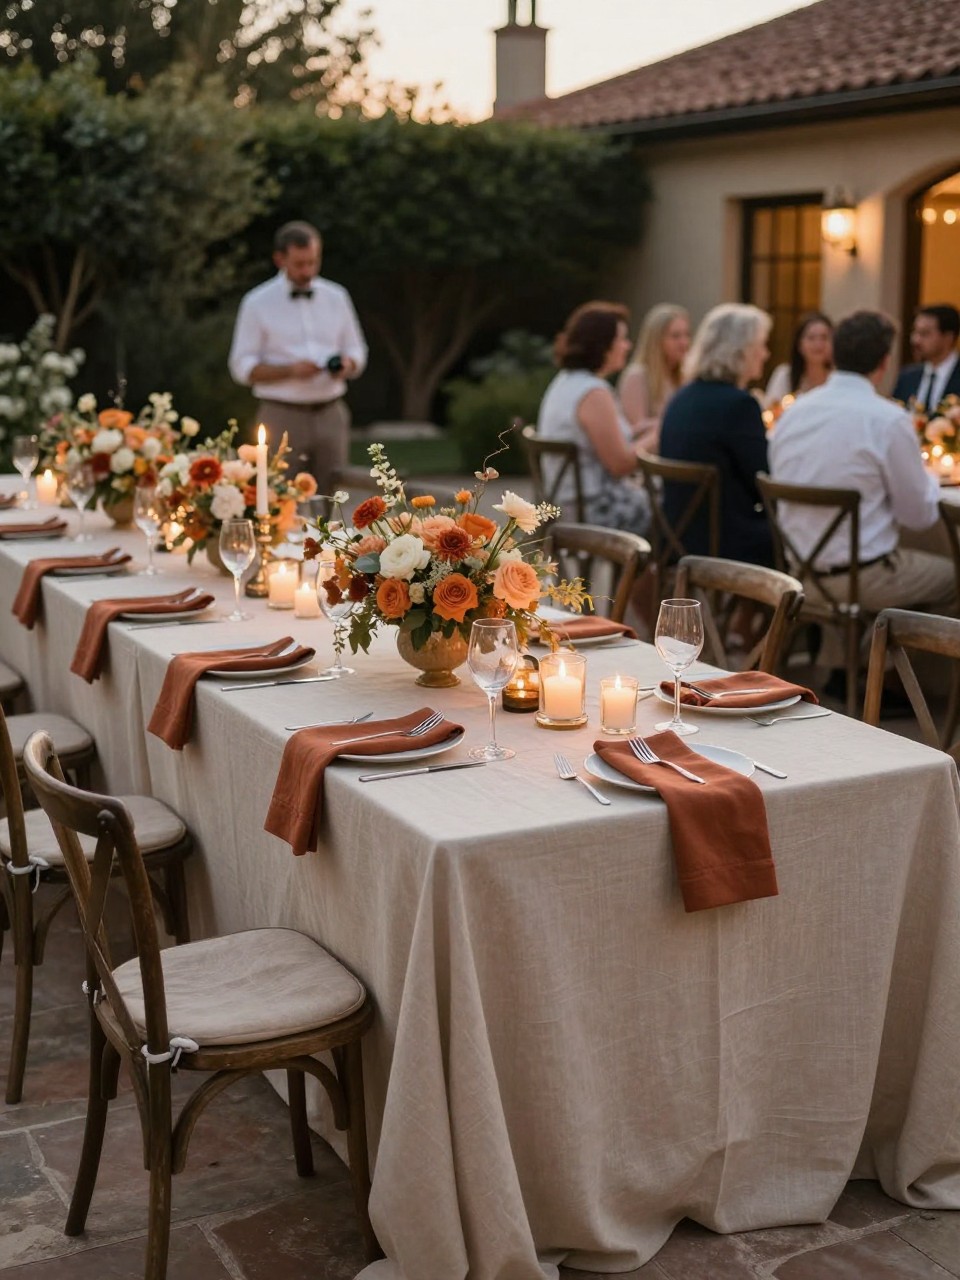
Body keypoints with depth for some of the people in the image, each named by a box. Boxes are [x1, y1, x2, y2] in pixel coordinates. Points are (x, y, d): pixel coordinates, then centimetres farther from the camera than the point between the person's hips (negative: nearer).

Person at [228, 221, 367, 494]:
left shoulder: (336, 298, 11)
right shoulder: (258, 304, 1)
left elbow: (357, 351, 18)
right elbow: (242, 367, -1)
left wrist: (347, 365, -7)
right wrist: (290, 370, -16)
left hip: (330, 413, 3)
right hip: (282, 415, -3)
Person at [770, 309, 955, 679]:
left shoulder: (794, 411, 0)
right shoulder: (889, 420, -17)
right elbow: (920, 515, -9)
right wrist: (930, 479, 14)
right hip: (860, 577, -6)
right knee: (949, 576, 17)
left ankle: (835, 666, 32)